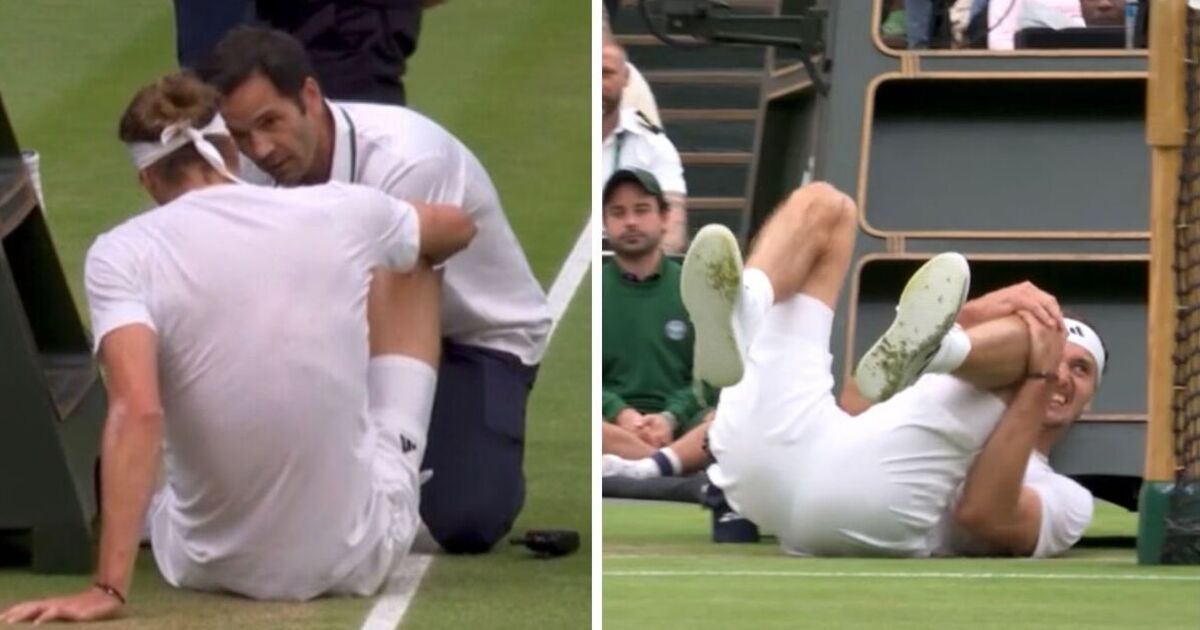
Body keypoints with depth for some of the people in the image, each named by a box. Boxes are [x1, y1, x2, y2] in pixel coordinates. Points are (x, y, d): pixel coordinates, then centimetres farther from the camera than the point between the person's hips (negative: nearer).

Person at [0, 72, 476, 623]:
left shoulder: (120, 256, -12)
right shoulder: (339, 213, -4)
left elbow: (138, 412, -27)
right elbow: (458, 227, 18)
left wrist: (107, 589, -29)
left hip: (214, 565, -1)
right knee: (404, 272, 24)